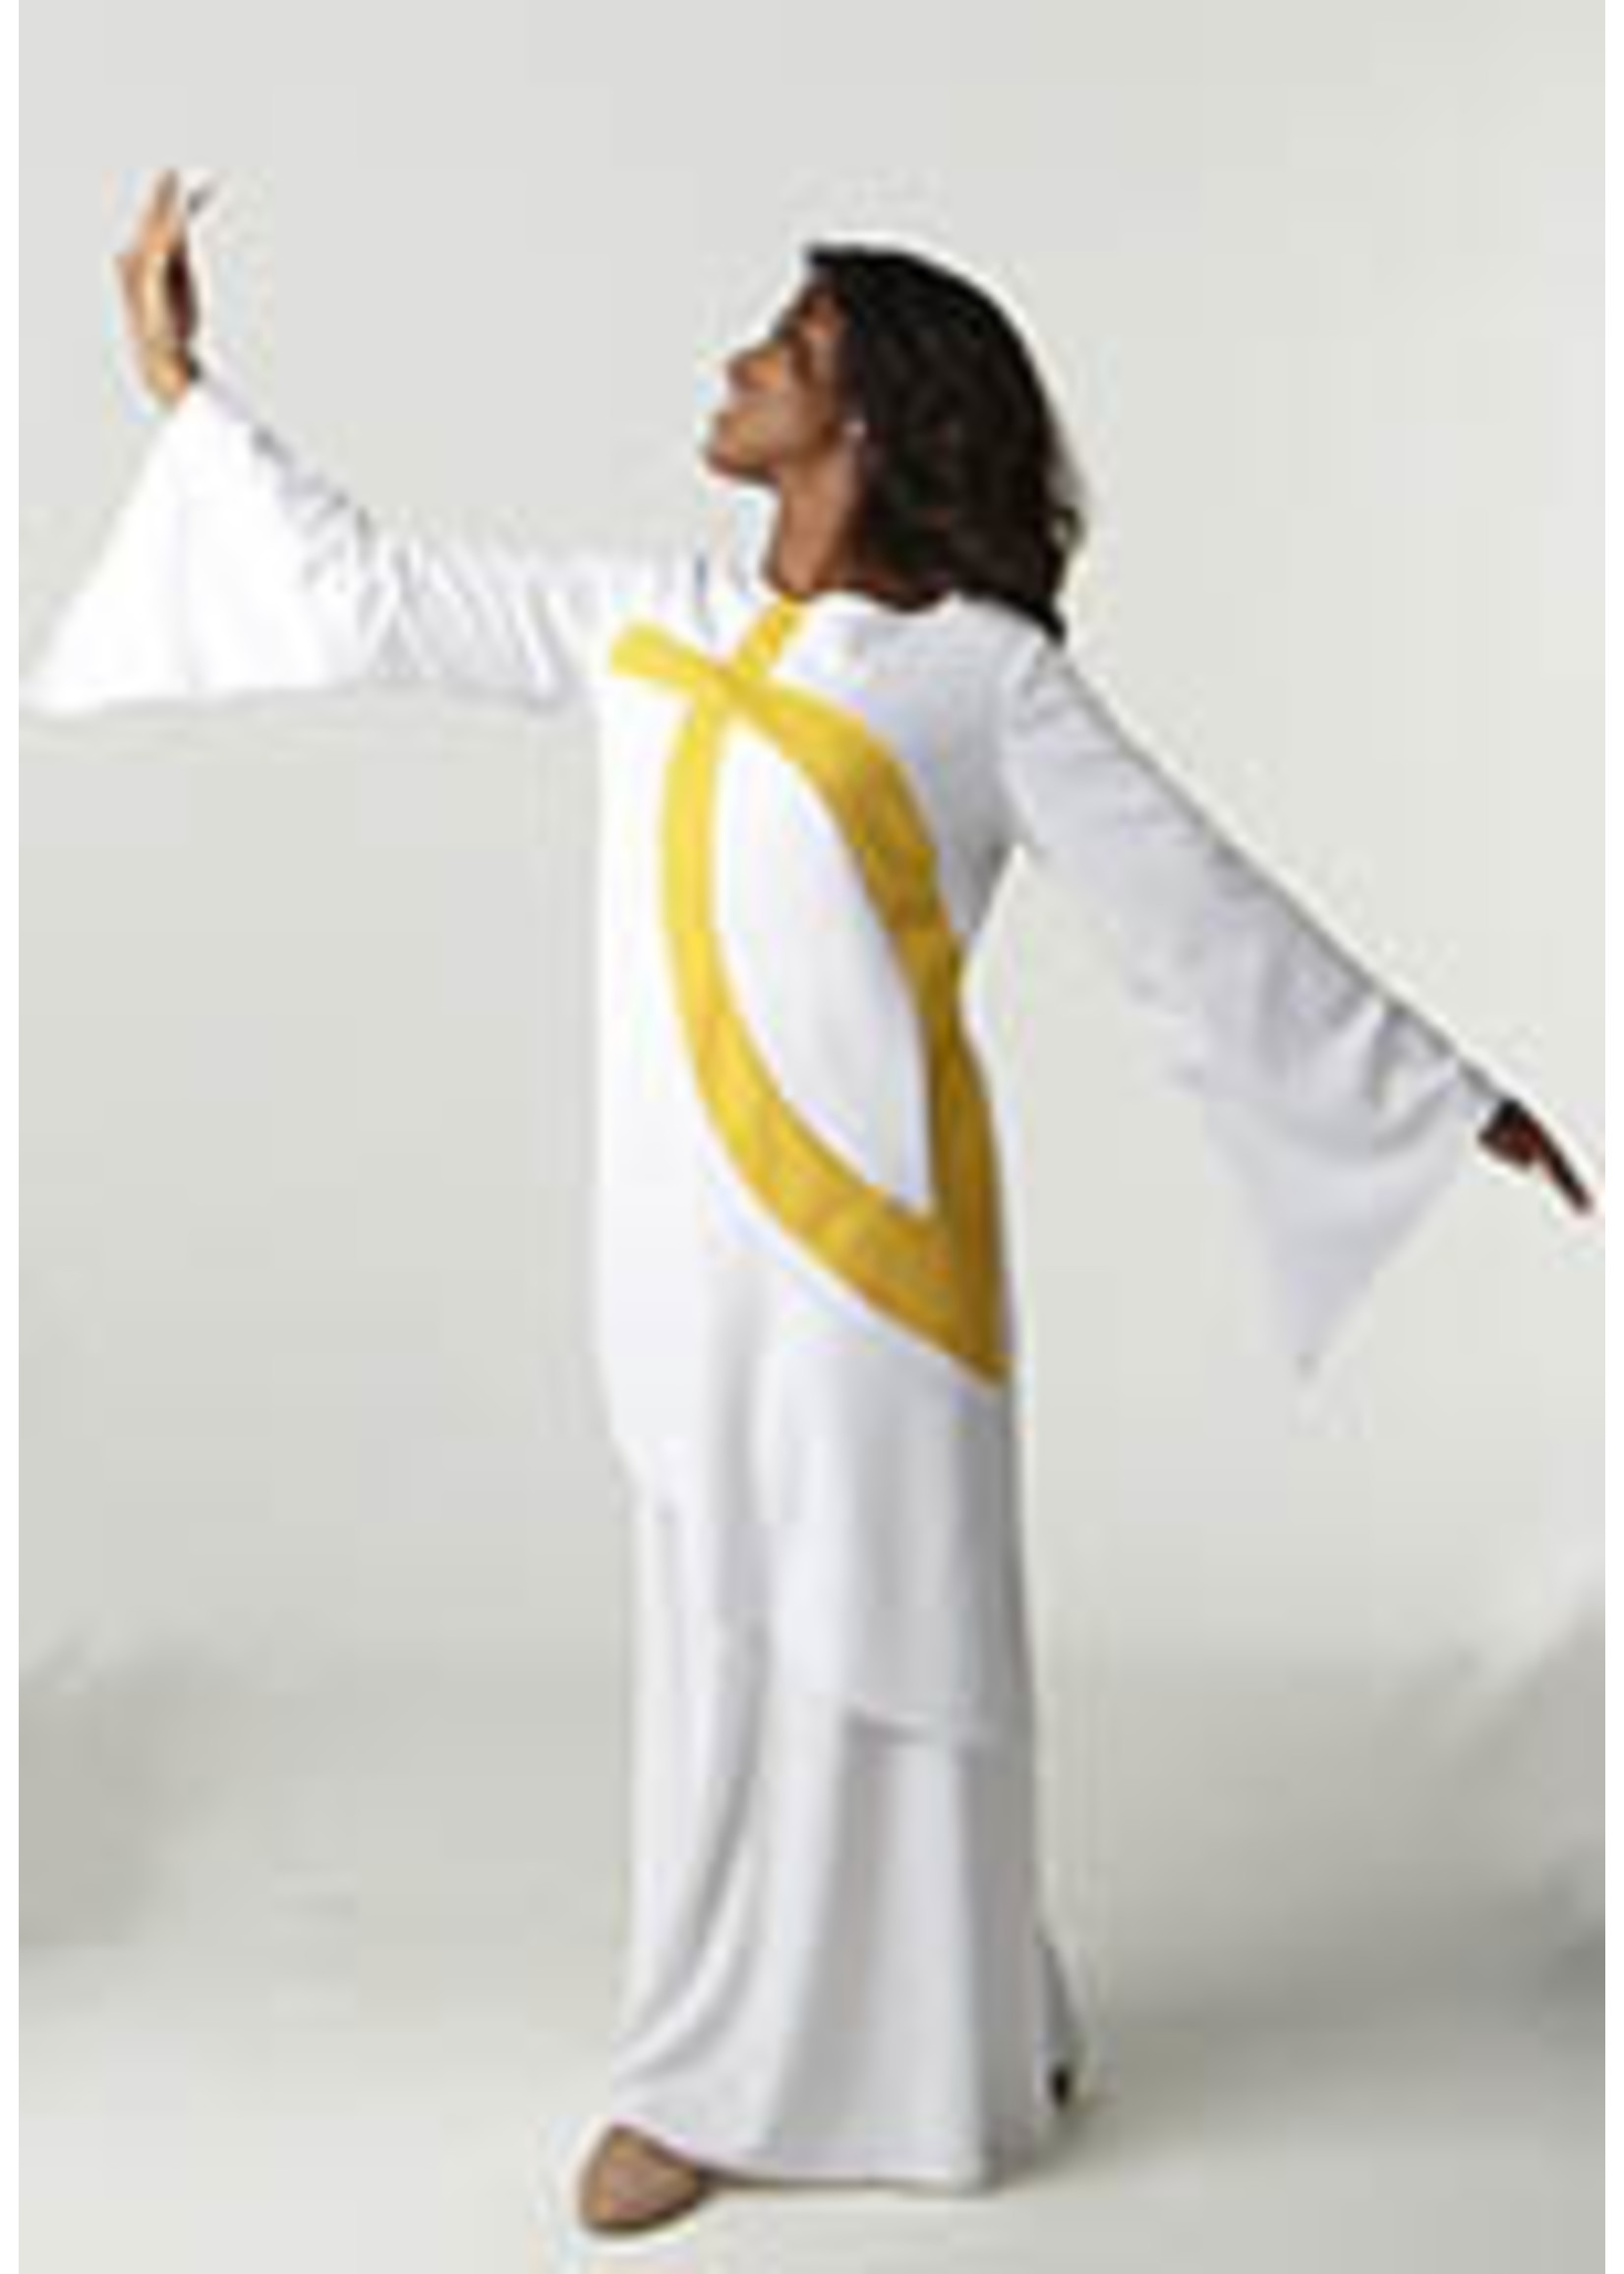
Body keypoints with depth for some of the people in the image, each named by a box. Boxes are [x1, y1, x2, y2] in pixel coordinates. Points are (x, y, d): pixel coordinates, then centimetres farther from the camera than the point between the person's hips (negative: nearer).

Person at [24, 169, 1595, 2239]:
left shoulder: (985, 670, -4)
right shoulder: (648, 620, 10)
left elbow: (1206, 914, 1)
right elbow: (370, 596, 17)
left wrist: (1449, 1101, 5)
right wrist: (183, 383, 20)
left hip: (864, 1223, -5)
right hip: (681, 1230, 5)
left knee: (877, 1638, 4)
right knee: (718, 1633, 12)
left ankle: (935, 2047, 22)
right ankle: (720, 2068, 27)